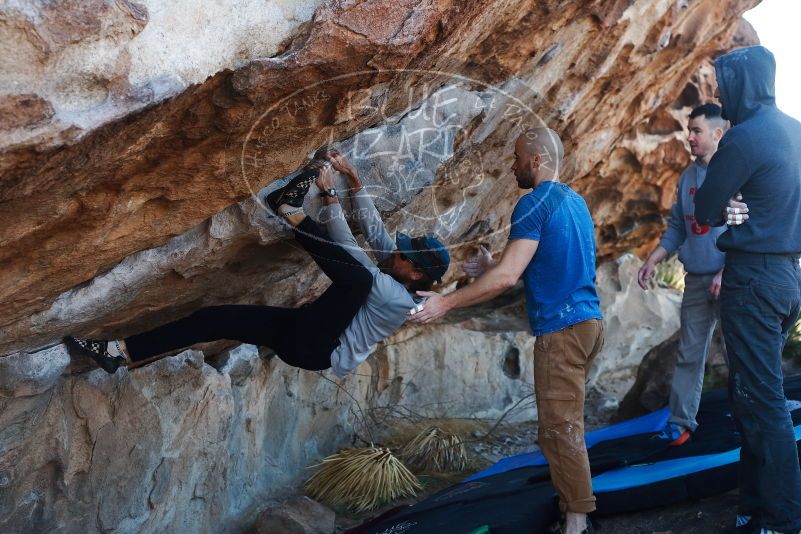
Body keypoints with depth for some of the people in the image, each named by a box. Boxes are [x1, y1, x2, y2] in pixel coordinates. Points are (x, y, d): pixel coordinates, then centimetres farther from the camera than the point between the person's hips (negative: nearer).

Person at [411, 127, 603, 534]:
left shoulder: (534, 203, -12)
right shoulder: (574, 200, 16)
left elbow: (508, 277, -21)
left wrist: (446, 302, -16)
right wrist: (492, 266, 20)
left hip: (562, 328, -9)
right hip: (587, 320, 10)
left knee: (560, 428, -3)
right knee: (564, 424, 16)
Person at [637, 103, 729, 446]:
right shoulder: (688, 176, 10)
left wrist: (726, 272, -19)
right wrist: (653, 261, 9)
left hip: (729, 278, -6)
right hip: (696, 279, 6)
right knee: (689, 354, 7)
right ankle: (680, 421, 13)